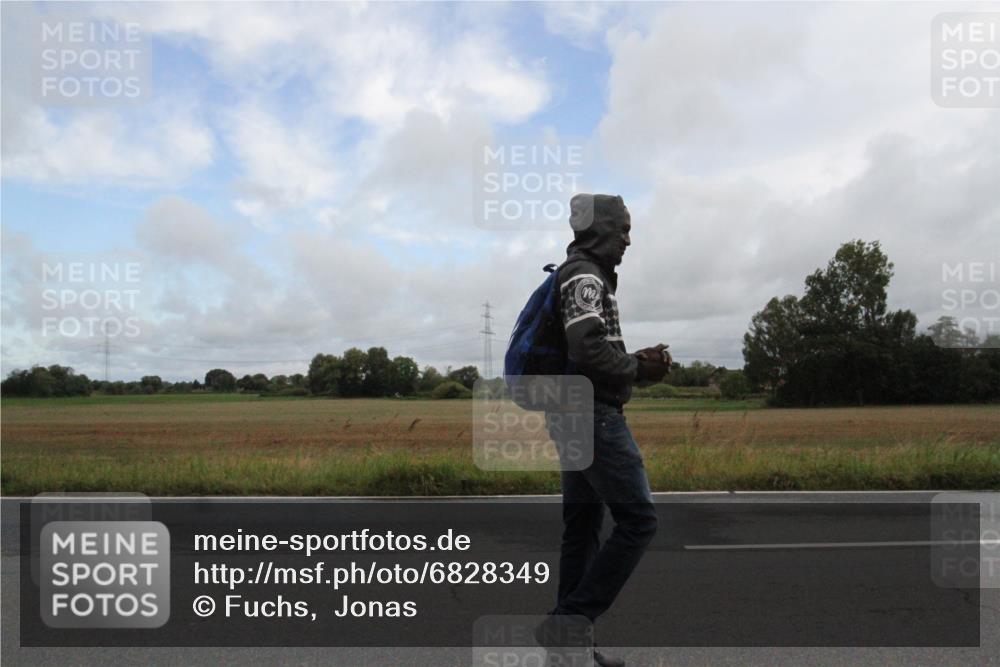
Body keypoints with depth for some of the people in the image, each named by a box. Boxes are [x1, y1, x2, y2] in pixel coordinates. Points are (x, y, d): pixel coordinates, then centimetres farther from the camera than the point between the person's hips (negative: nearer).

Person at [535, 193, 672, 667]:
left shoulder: (579, 275, 20)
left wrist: (638, 361, 9)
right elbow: (587, 349, -24)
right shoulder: (585, 275, -11)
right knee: (637, 519, -6)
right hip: (593, 414, -10)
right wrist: (640, 368, -10)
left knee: (583, 526, 11)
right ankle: (570, 620, -3)